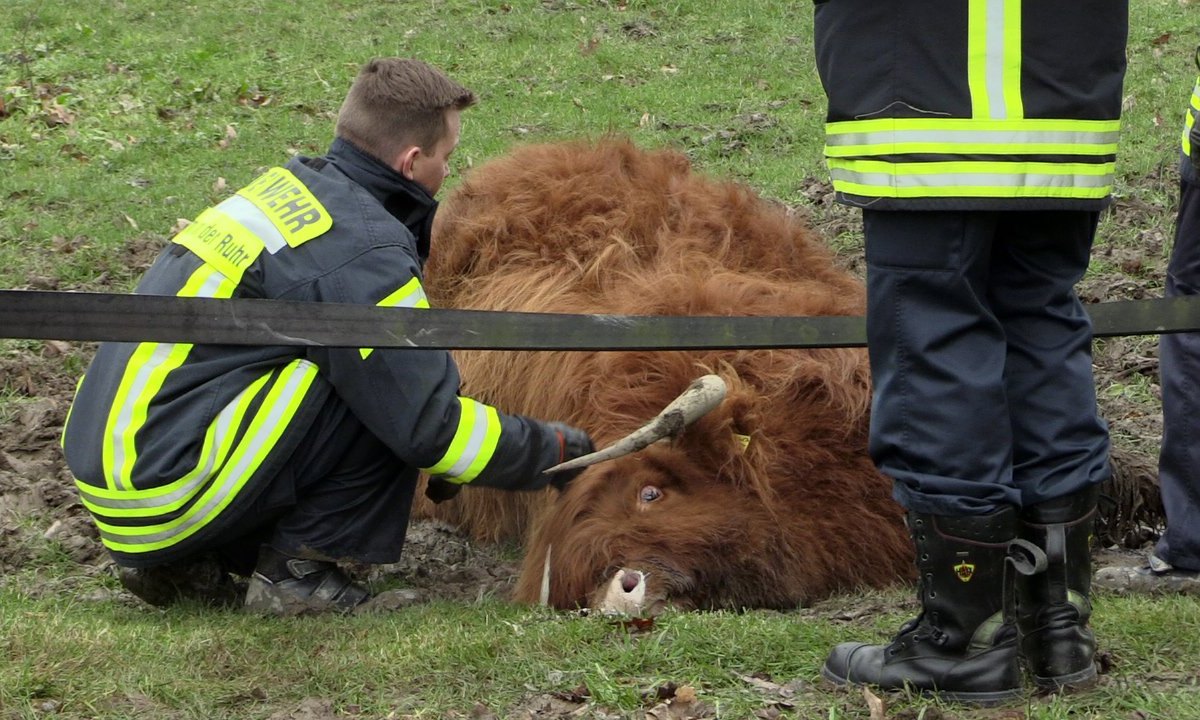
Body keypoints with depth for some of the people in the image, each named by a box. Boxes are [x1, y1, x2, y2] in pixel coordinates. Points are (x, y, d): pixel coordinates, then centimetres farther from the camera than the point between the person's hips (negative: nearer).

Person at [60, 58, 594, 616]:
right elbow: (427, 422, -11)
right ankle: (294, 570, 0)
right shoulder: (363, 251, -14)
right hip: (161, 493, -9)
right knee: (380, 395, -9)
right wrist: (552, 448, 4)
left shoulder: (289, 186, 13)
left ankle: (178, 564, 14)